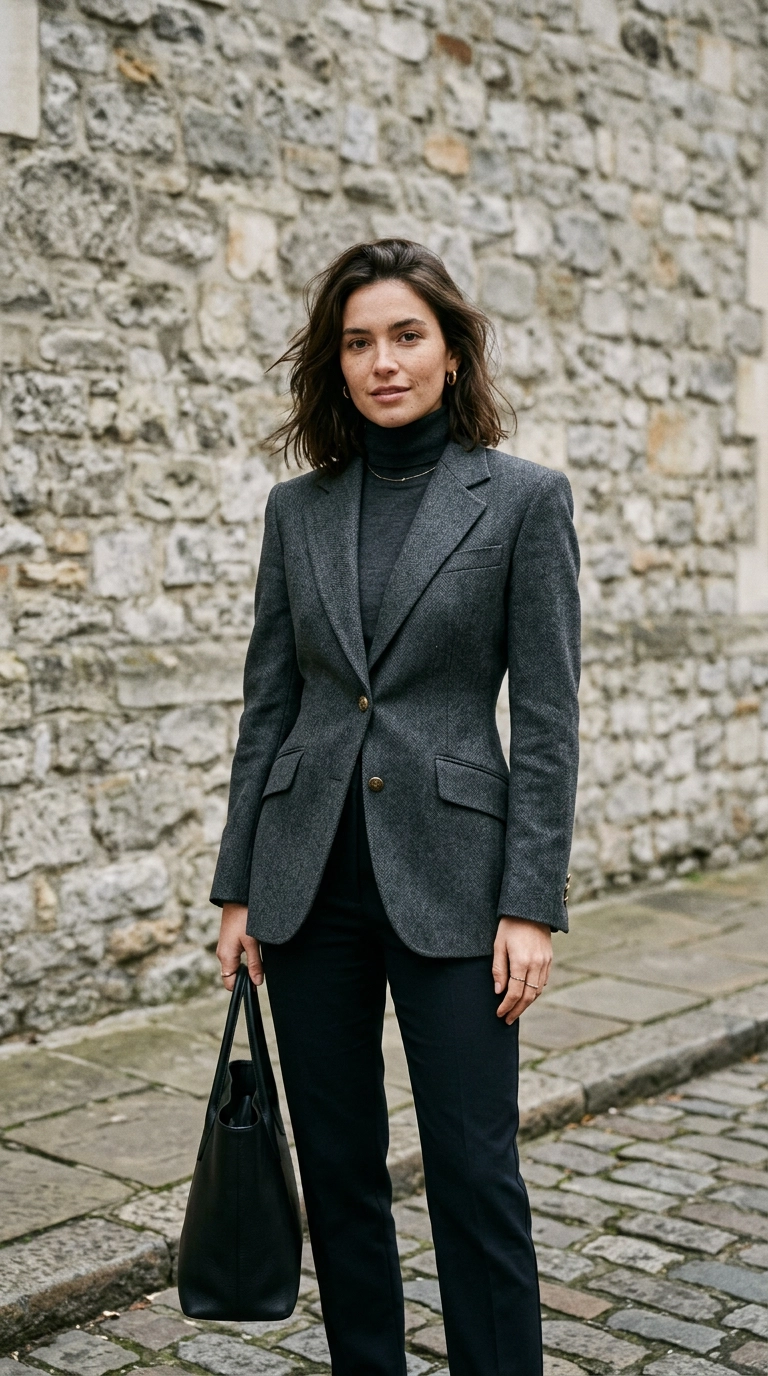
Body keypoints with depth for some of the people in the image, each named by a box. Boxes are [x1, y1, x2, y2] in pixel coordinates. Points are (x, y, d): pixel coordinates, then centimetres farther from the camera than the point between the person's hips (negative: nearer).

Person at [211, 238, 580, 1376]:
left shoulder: (524, 499, -2)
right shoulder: (298, 510, 7)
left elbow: (547, 717, -5)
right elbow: (269, 704, 9)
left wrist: (533, 904, -10)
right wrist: (239, 888, 6)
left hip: (448, 874, -3)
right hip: (310, 876, 4)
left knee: (474, 1170, 0)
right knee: (337, 1164, 13)